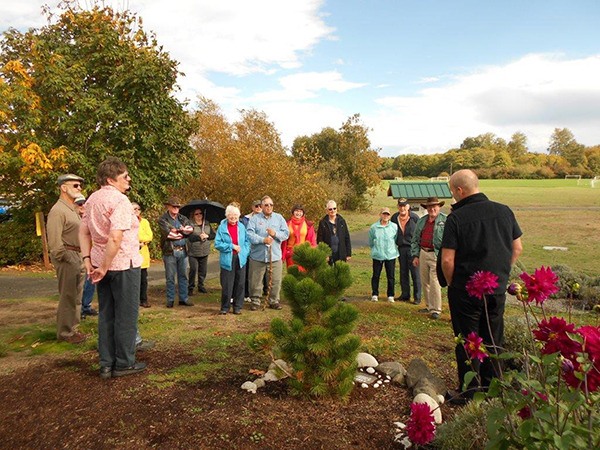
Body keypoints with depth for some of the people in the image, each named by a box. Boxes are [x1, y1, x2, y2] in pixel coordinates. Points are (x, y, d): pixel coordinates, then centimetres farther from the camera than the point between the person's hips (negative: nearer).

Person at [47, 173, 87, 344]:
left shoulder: (74, 209, 17)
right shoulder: (58, 211, -13)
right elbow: (54, 241, -20)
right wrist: (65, 259, -17)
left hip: (77, 256, 10)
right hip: (67, 257, -10)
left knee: (76, 296, 15)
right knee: (68, 296, -3)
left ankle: (72, 328, 26)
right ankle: (65, 333, 7)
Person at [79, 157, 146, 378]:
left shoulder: (92, 199, 10)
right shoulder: (119, 200, -17)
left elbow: (84, 232, 12)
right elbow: (115, 238, -27)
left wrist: (88, 260, 8)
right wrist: (104, 267, -20)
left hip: (102, 263, 8)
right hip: (124, 263, -8)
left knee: (106, 314, 14)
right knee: (126, 315, 5)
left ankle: (106, 364, 22)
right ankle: (124, 363, 15)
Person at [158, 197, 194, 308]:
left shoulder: (183, 218, 13)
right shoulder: (163, 219, -3)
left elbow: (191, 229, -4)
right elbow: (168, 233, -17)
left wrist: (178, 230, -15)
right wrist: (182, 232, -6)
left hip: (183, 251, 5)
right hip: (170, 252, -5)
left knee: (183, 276, 10)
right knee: (170, 277, 4)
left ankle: (183, 299, 19)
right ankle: (170, 300, 14)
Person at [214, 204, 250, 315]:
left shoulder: (241, 227, 7)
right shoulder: (222, 227, -2)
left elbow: (247, 241, 12)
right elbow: (217, 244, -6)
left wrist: (244, 252, -4)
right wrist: (232, 246, -12)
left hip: (240, 259, 3)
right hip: (227, 260, -3)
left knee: (240, 284, 7)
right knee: (226, 285, 0)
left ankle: (237, 307, 19)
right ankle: (225, 307, 15)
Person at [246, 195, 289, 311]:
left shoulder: (279, 218, 9)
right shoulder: (254, 218, 2)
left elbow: (286, 234, 3)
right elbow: (250, 234, -11)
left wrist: (275, 234, -14)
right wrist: (263, 240, -23)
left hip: (275, 256, 2)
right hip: (257, 256, -1)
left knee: (275, 281, 6)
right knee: (255, 281, 6)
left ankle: (274, 301, 21)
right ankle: (255, 301, 19)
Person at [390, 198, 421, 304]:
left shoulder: (414, 217, -5)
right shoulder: (394, 218, 6)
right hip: (401, 248, 4)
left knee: (415, 273, -2)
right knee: (403, 273, 11)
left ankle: (417, 297, 4)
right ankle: (405, 295, 21)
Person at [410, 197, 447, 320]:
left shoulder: (445, 220, -5)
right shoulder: (421, 221, 13)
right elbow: (415, 239, 16)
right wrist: (415, 255, 10)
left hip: (436, 255, -6)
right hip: (423, 254, 6)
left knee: (434, 283, -8)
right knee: (425, 282, 13)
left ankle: (436, 310, 1)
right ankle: (429, 306, 26)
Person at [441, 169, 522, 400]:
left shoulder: (456, 218, -16)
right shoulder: (504, 211, 0)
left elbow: (447, 260, -17)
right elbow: (517, 248, 7)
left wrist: (452, 283, 0)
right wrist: (500, 274, 16)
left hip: (465, 291, -5)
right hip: (498, 289, 5)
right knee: (493, 341, 18)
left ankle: (469, 393, 17)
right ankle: (491, 387, 30)